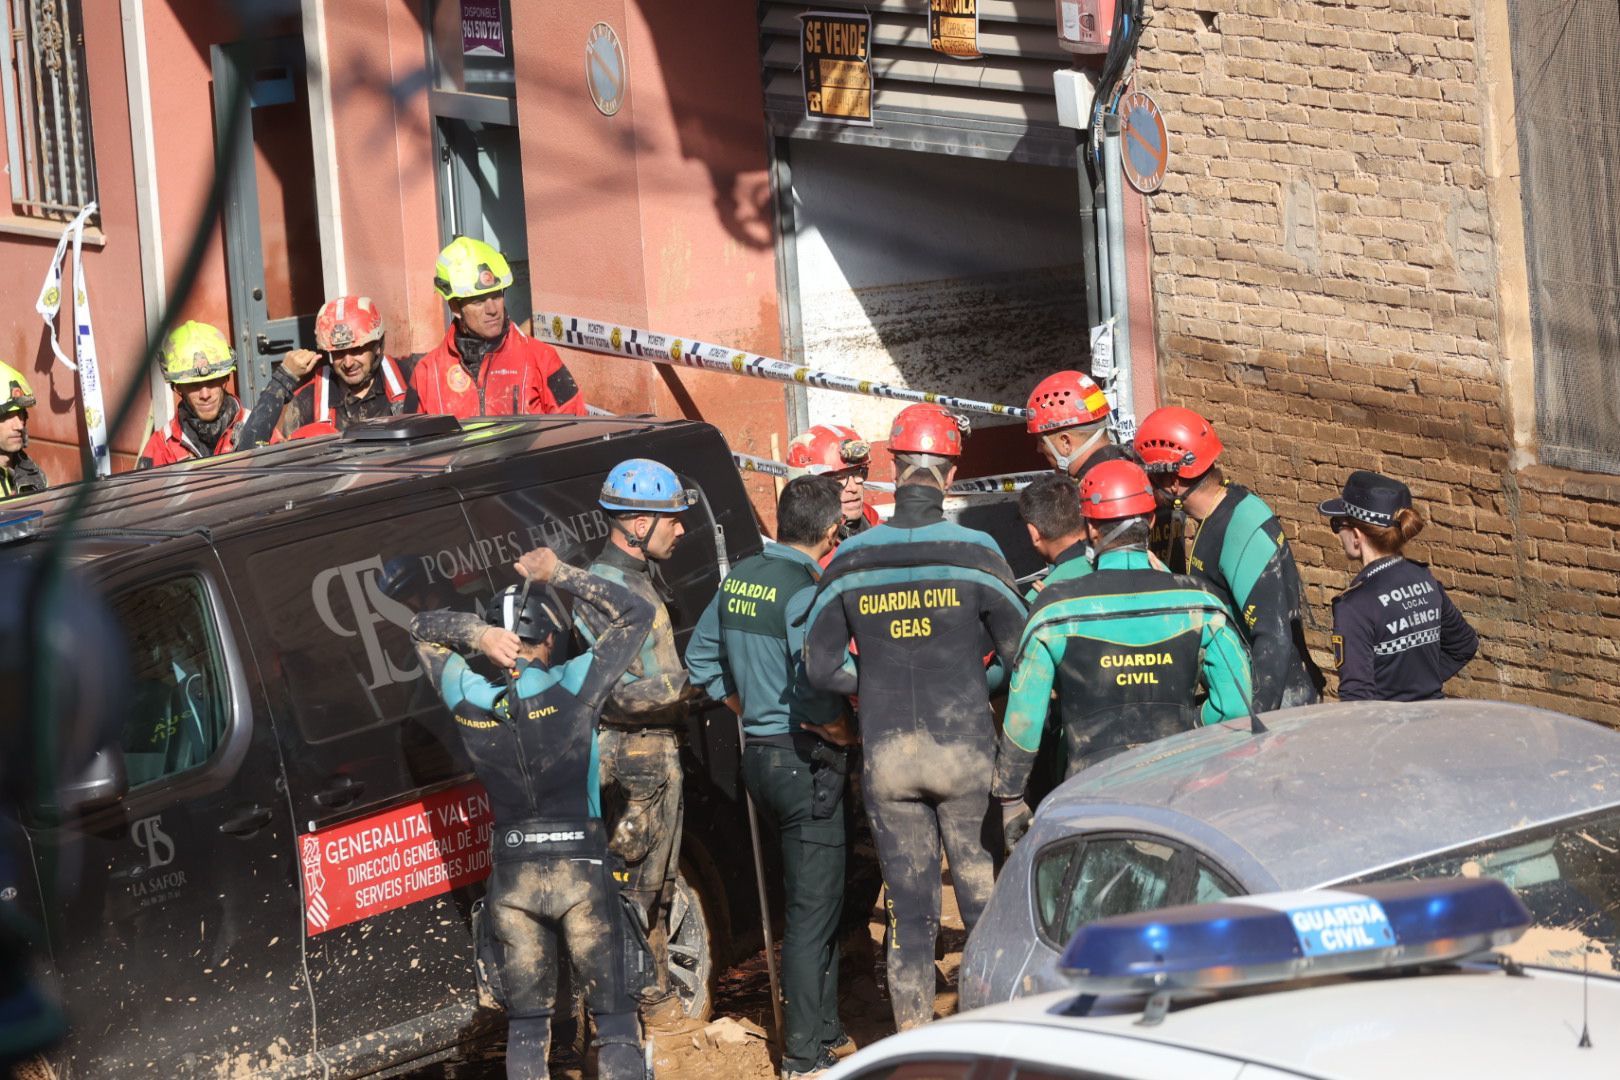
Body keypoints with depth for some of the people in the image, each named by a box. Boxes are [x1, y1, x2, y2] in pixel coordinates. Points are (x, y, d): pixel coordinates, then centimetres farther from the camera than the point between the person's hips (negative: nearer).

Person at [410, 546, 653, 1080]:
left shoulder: (470, 701, -3)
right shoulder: (572, 688, -11)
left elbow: (423, 630, 13)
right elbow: (635, 613, -3)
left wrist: (477, 634, -6)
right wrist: (560, 574, -2)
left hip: (511, 879, 3)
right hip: (583, 873, -3)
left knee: (525, 1023, 11)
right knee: (614, 1015, 4)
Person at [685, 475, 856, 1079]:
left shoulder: (741, 578, 6)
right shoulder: (805, 589, -19)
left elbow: (700, 659, 17)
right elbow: (814, 686, -27)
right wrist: (841, 729, -10)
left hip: (758, 754, 9)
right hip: (806, 759, -9)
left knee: (815, 898, 21)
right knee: (813, 906, -2)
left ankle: (824, 1029, 30)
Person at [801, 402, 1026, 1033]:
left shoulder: (851, 561, 0)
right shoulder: (974, 553, -8)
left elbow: (822, 666, 2)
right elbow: (1020, 651, -6)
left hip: (885, 757, 2)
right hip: (964, 748, -2)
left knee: (909, 910, 8)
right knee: (984, 898, 6)